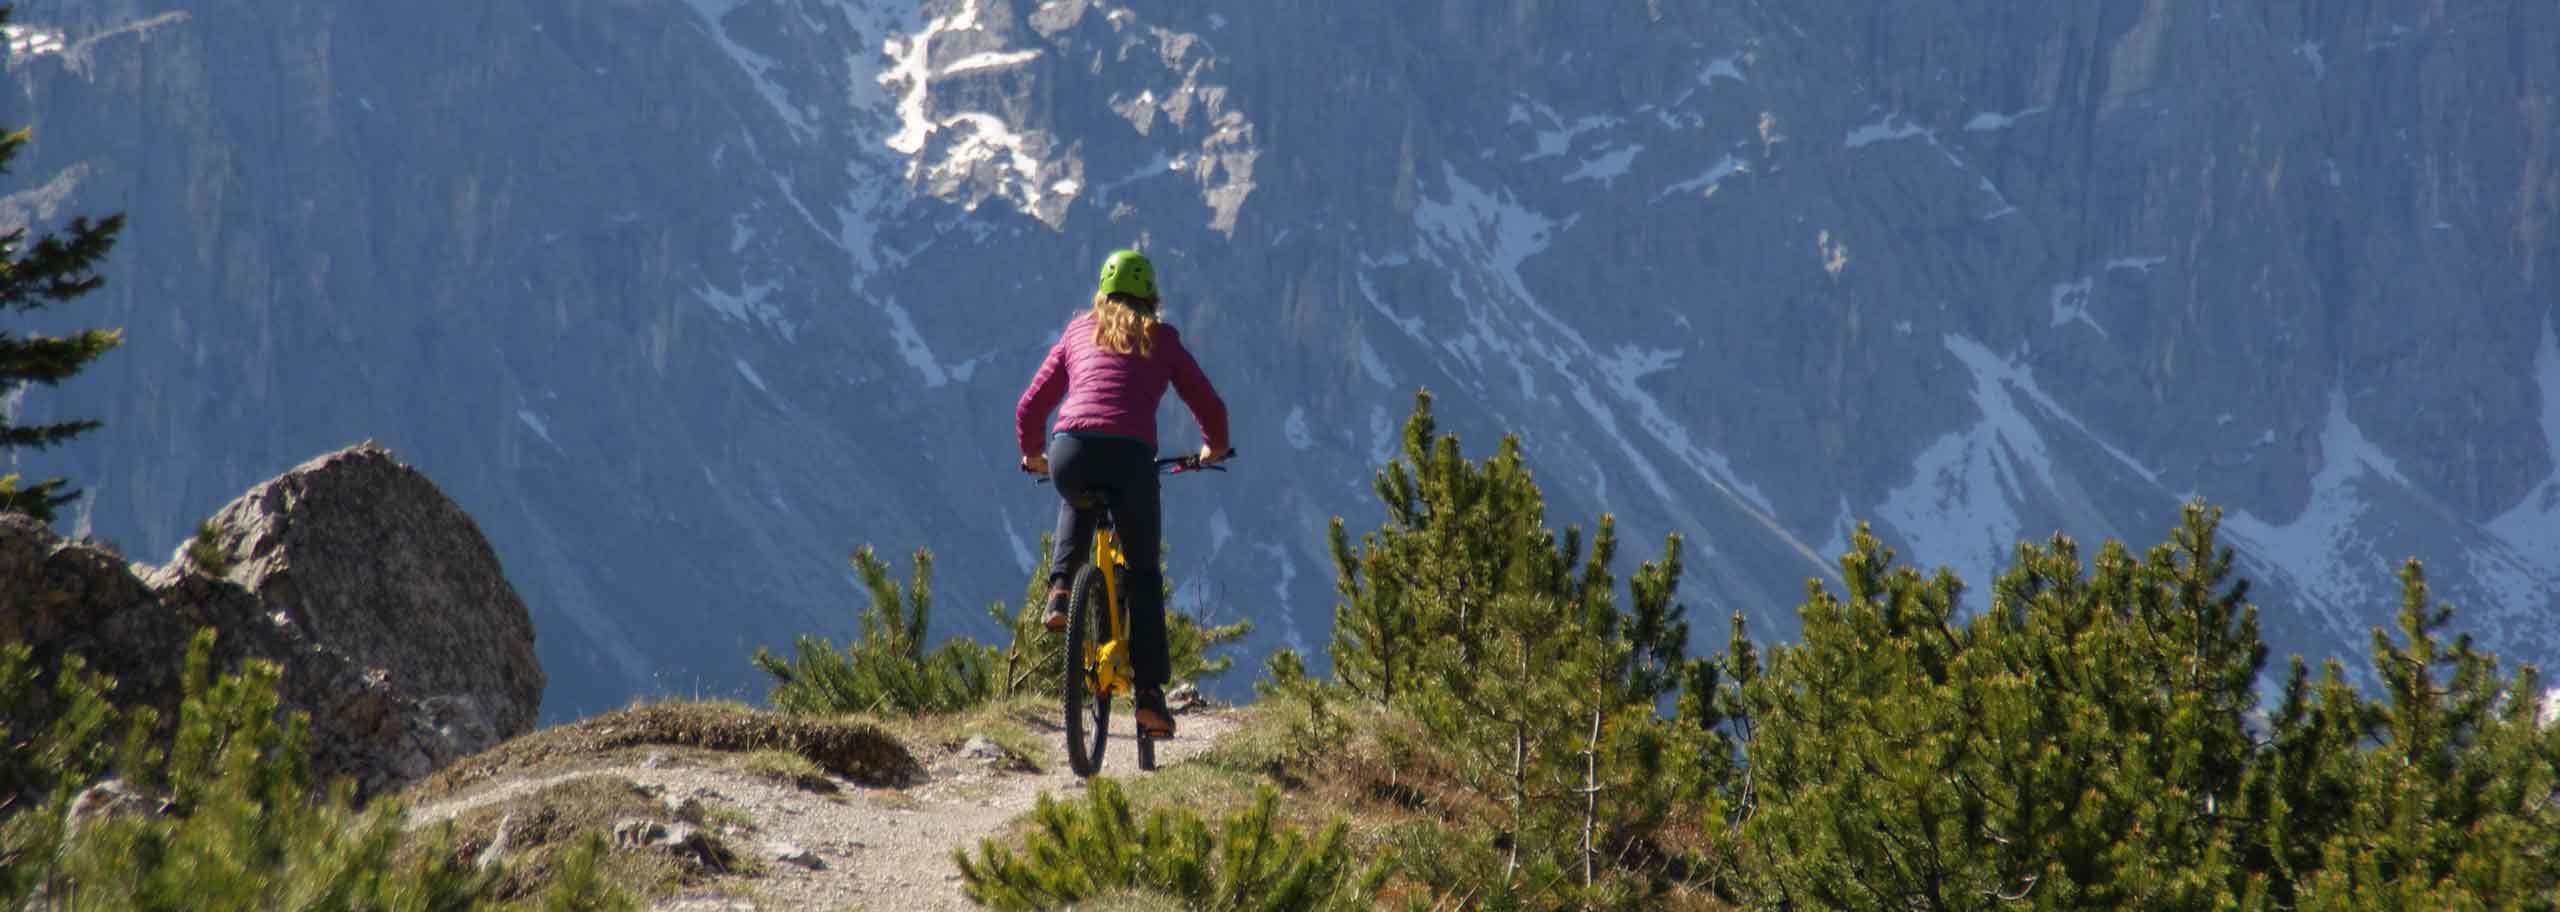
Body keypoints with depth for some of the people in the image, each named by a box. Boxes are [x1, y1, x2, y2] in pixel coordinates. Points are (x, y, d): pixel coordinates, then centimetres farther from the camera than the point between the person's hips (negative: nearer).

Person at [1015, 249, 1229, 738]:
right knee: (1143, 575, 13)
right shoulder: (1162, 339, 19)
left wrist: (1032, 455, 42)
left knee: (1078, 498, 39)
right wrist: (1214, 448, 41)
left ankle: (1060, 589, 18)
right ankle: (1150, 692, 4)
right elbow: (1210, 407, 20)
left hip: (1070, 451, 2)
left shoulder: (1078, 332, 22)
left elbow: (1029, 408, 23)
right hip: (1131, 457, -2)